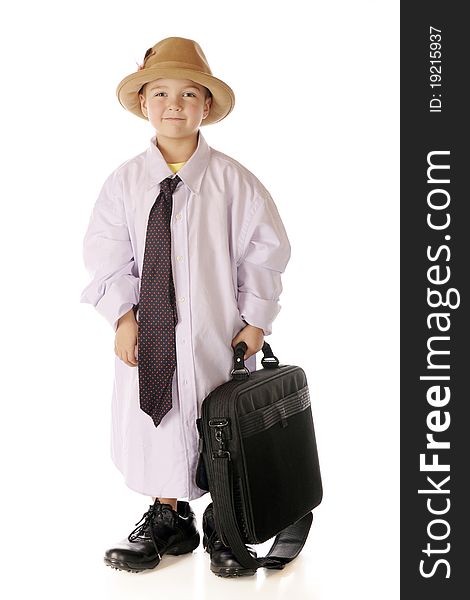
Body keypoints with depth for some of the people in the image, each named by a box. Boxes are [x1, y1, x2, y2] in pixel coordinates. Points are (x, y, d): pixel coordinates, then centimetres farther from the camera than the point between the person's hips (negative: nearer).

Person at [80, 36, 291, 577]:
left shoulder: (233, 181, -5)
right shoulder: (124, 181, 0)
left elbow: (265, 250, -2)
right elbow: (106, 254, 1)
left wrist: (255, 319, -6)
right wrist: (123, 314, -9)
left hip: (218, 332, -2)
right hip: (149, 331, 2)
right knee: (154, 423, 11)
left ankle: (224, 528, 27)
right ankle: (169, 518, 31)